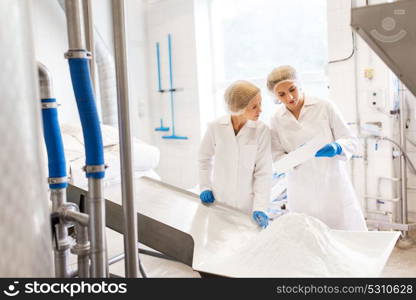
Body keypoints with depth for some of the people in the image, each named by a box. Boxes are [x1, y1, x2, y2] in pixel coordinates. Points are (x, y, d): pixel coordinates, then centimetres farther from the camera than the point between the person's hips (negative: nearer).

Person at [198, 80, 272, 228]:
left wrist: (259, 208, -18)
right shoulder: (216, 127, -12)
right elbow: (204, 158, 5)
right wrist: (205, 187, 1)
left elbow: (263, 172, -12)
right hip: (219, 201, 1)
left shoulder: (262, 130, -15)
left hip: (248, 204, -1)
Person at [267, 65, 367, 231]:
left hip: (333, 186, -1)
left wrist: (336, 148, -21)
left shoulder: (325, 107, -2)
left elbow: (351, 140, 0)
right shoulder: (276, 121, 3)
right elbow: (277, 158, 2)